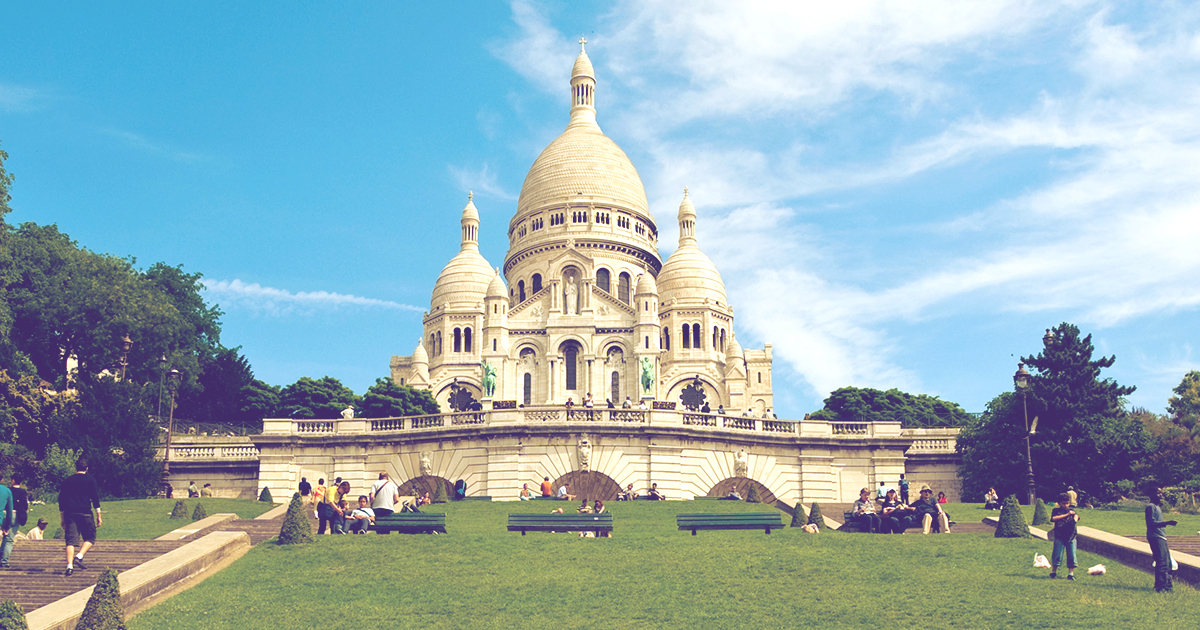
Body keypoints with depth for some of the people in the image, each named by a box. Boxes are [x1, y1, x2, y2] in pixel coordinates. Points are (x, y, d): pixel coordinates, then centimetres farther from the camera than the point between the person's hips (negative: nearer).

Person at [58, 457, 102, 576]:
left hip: (70, 514, 3)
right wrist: (98, 516, 4)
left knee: (70, 541, 1)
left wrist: (63, 518, 20)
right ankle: (79, 557, -13)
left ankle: (69, 566, -10)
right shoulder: (90, 480, 3)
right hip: (85, 513, -3)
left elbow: (61, 499, 14)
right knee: (90, 538, 9)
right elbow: (95, 498, 0)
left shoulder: (67, 481, 13)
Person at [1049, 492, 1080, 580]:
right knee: (1057, 554, -2)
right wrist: (1066, 515, -17)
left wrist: (1075, 518, -37)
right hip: (1059, 537, -2)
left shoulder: (1071, 511, 10)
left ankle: (1071, 573, 8)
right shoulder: (1056, 511, 4)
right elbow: (1053, 519, -14)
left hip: (1071, 537, 2)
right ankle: (1053, 571, 13)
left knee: (1071, 555, 1)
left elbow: (1076, 516, -11)